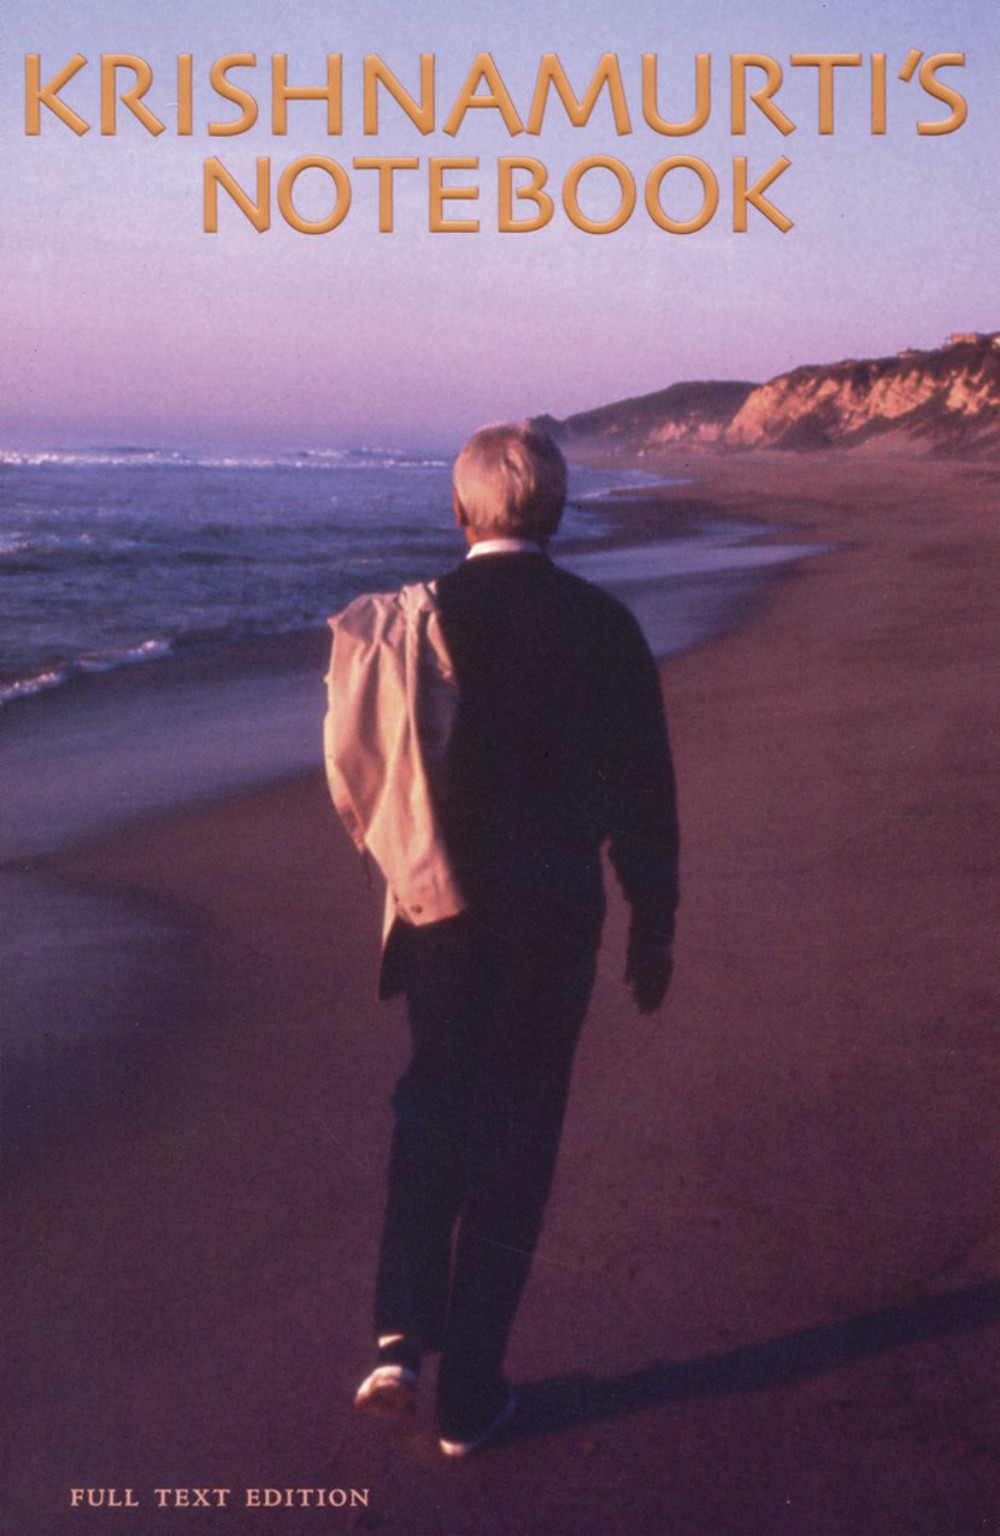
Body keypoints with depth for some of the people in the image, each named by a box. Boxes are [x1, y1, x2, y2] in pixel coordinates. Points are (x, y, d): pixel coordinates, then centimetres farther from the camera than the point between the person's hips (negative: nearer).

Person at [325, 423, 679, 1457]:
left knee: (431, 1109, 23)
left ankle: (401, 1336, 12)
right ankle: (469, 1395, 19)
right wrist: (653, 926, 8)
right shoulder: (603, 627, -6)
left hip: (439, 908, 1)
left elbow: (356, 769, -2)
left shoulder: (410, 620, -5)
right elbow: (644, 792, -2)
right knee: (514, 1143, 10)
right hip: (556, 923, -1)